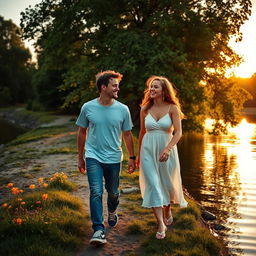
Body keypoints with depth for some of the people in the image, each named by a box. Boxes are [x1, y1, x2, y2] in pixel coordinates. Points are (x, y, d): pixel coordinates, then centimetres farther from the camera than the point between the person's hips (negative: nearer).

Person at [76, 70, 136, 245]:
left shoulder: (122, 109, -4)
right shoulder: (88, 108, -5)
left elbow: (127, 135, 5)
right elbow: (82, 133, 7)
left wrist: (132, 157, 5)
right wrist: (80, 157, 10)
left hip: (113, 158, 1)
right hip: (93, 157, -1)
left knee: (113, 193, 14)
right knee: (96, 193, -10)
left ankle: (112, 212, 45)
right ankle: (99, 230, -5)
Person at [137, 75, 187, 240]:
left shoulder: (172, 108, -5)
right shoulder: (145, 109, 3)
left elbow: (178, 132, -10)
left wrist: (168, 149, -25)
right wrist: (138, 155, 18)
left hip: (167, 149, -1)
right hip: (148, 150, 1)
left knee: (167, 183, 13)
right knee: (153, 184, -7)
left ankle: (167, 210, 43)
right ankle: (161, 224, -2)